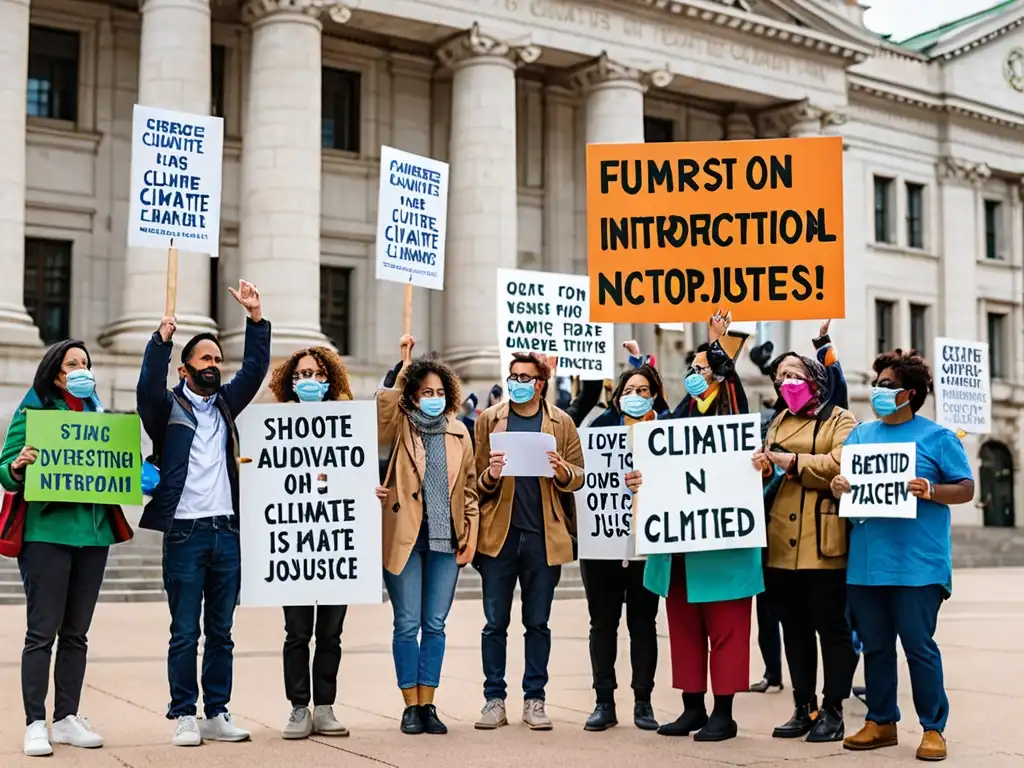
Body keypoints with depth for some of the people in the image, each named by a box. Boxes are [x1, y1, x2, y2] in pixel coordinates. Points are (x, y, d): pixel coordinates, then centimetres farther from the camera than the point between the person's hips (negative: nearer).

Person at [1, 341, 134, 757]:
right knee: (42, 631, -5)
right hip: (47, 532, -5)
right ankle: (35, 724, 0)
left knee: (76, 632, 9)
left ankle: (67, 719, 15)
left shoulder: (96, 413, 16)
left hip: (93, 532, 5)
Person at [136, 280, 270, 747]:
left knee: (220, 632, 9)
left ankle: (217, 714, 15)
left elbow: (255, 370, 9)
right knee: (185, 633, 1)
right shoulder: (168, 407, 2)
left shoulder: (226, 404, 16)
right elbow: (148, 385, -17)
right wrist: (162, 338, -26)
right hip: (185, 532, -4)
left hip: (227, 533, 5)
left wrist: (256, 317, 2)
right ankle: (184, 717, 8)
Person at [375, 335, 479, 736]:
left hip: (445, 540, 3)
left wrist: (470, 534, 7)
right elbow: (384, 402, -24)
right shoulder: (398, 427, 0)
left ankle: (427, 705, 16)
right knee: (407, 624, 2)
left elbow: (469, 487, 14)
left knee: (435, 625, 7)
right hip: (405, 537, -3)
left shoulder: (458, 432, 10)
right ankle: (411, 706, 12)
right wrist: (404, 366, -19)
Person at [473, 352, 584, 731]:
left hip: (544, 536, 0)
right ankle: (494, 699, 12)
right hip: (499, 534, 0)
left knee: (538, 623, 7)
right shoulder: (488, 419, 7)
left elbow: (580, 476, 6)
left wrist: (561, 469, -14)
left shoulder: (561, 423, 7)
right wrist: (490, 475, -16)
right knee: (495, 623, 3)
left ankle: (534, 700, 16)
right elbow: (476, 481, 5)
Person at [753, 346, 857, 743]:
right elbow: (769, 471, 19)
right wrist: (764, 468, -4)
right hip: (781, 543, 6)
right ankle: (804, 708, 19)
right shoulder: (779, 421, 20)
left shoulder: (840, 420, 0)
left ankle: (832, 711, 8)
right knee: (794, 629, 11)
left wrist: (791, 461, -14)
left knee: (832, 627, 1)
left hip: (823, 545, -6)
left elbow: (841, 466, -16)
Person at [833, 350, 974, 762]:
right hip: (865, 562, 5)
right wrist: (837, 485, -6)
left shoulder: (936, 437, 0)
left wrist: (929, 490, -19)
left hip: (917, 563, -5)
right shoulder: (860, 434, 14)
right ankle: (881, 722, 23)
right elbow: (842, 478, 17)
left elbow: (966, 489, -1)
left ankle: (933, 728, 10)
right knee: (875, 646, 11)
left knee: (918, 646, -2)